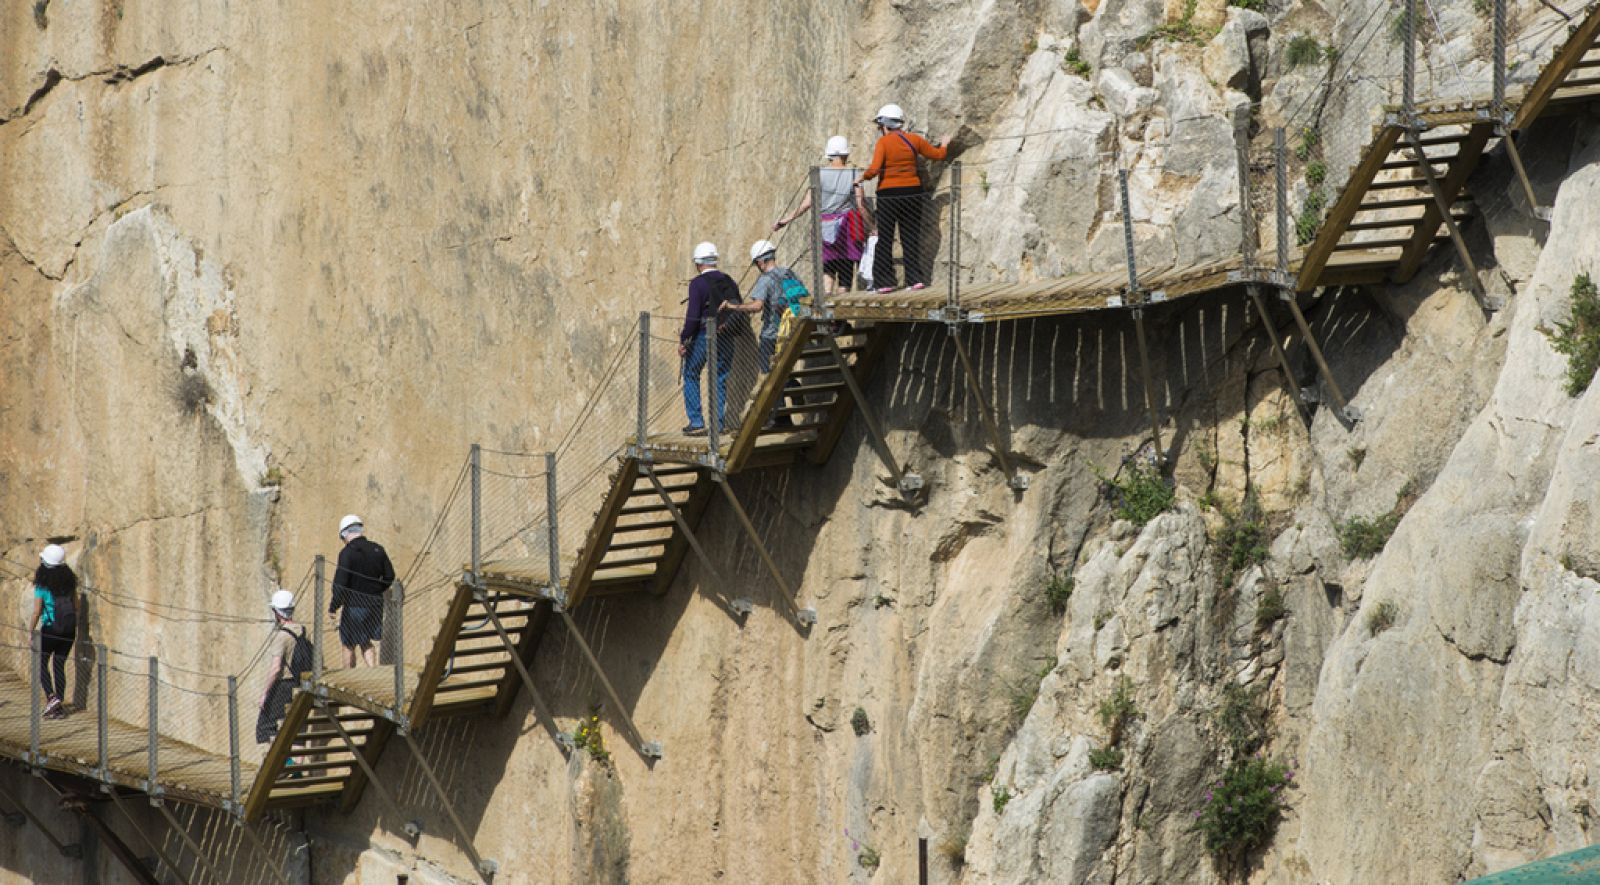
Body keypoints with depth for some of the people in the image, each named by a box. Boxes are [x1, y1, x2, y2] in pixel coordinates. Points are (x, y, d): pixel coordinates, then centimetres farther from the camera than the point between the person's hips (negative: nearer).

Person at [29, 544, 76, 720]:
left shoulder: (42, 584, -12)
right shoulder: (69, 581, 3)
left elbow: (37, 611, -10)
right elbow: (76, 605, 8)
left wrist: (31, 630, 1)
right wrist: (76, 627, 18)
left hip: (50, 629, -5)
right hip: (69, 629, 5)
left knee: (41, 663, 9)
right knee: (59, 665, 12)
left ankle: (51, 697, -11)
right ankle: (58, 707, 10)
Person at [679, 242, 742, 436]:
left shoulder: (697, 283, -11)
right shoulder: (729, 282, 8)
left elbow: (693, 316, -16)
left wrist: (683, 340, -10)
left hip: (703, 336, -5)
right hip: (726, 339, 5)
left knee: (691, 376, 9)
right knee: (720, 380, 12)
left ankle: (696, 423, 2)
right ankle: (718, 425, 9)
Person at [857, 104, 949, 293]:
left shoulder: (883, 142, -10)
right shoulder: (914, 139, 1)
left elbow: (874, 169, -21)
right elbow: (938, 154, 12)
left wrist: (862, 178, -2)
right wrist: (943, 145, 33)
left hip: (888, 194, -3)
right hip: (912, 192, 3)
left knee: (884, 240, 6)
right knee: (911, 238, 13)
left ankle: (884, 282, 2)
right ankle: (916, 279, 7)